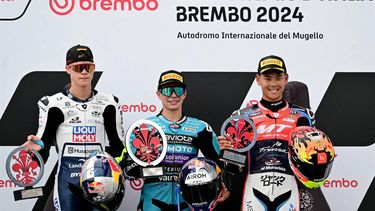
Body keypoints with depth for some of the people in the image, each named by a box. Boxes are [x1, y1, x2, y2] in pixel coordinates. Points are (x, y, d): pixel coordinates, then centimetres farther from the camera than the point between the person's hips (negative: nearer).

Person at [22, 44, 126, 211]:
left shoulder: (108, 103, 7)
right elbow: (43, 144, 1)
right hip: (68, 181, -2)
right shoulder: (53, 105, 0)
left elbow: (118, 145, 13)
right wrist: (37, 148, -22)